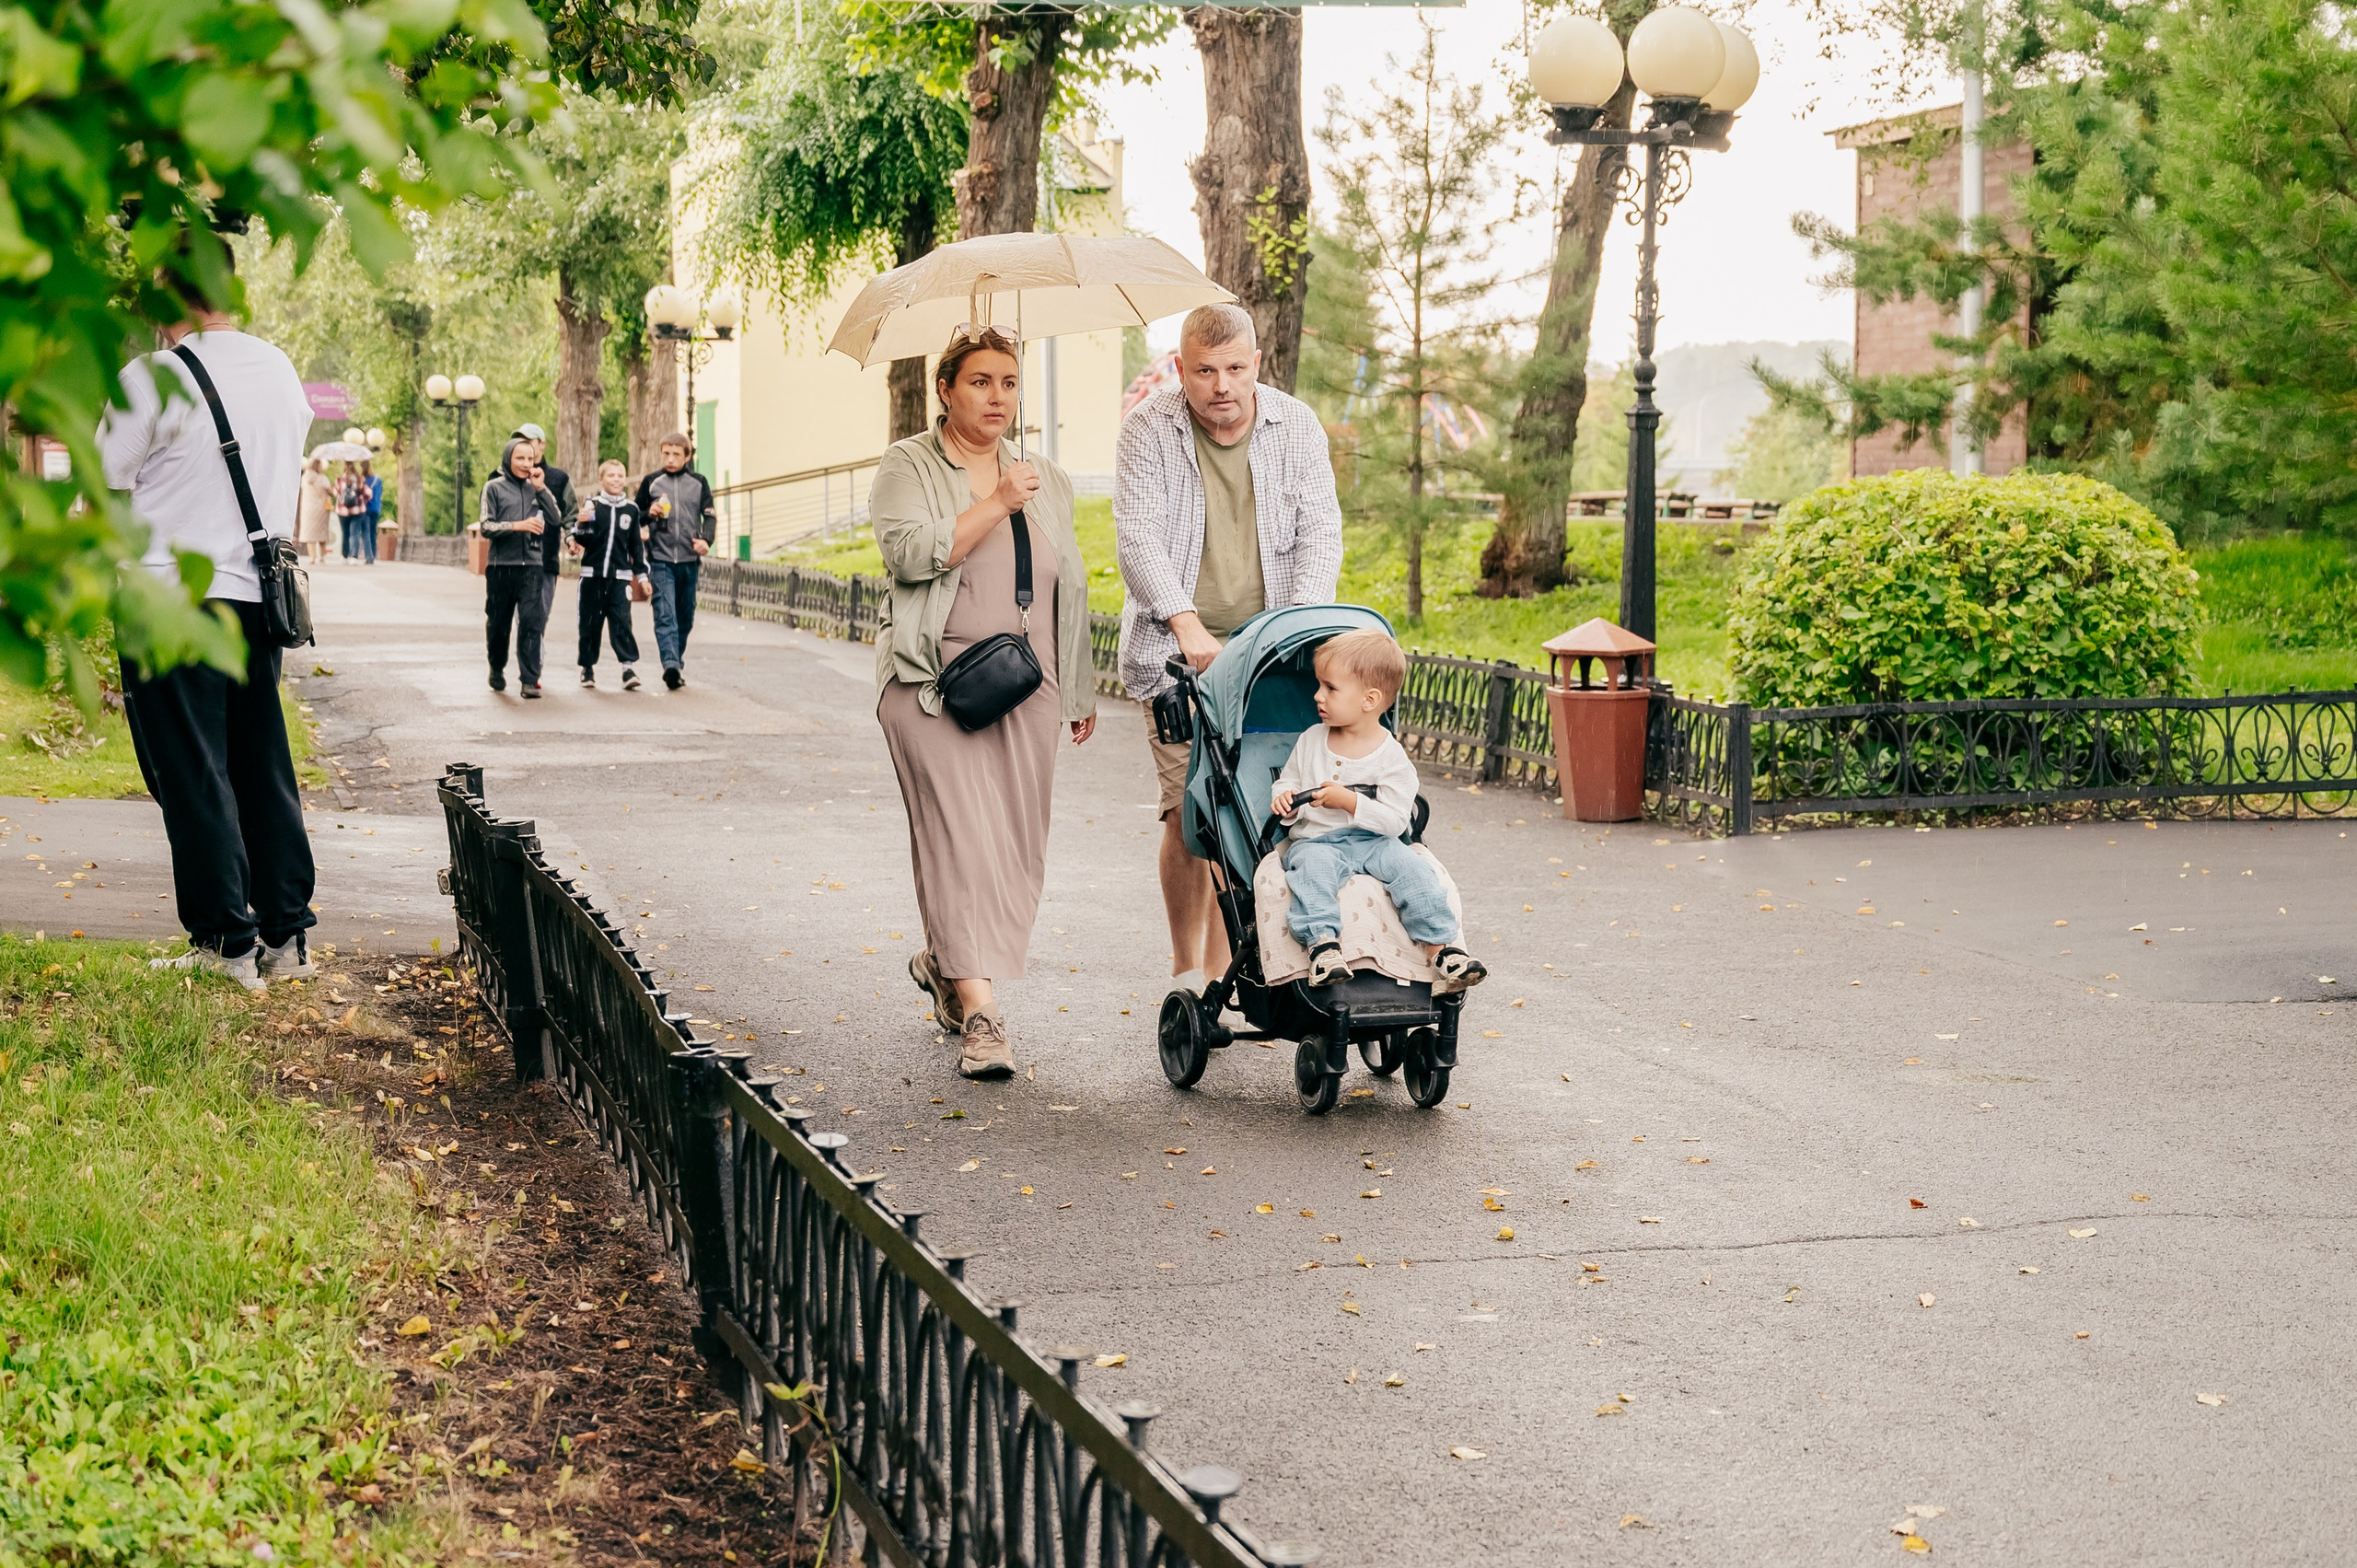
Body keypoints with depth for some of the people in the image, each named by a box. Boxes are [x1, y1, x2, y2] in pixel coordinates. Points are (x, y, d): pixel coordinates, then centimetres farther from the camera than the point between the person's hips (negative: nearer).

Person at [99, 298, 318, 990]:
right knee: (263, 767, 12)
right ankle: (285, 936, 14)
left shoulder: (150, 379, -13)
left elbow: (105, 489, -7)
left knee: (191, 775, 1)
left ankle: (226, 942, 2)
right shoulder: (282, 371, 8)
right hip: (258, 598, 6)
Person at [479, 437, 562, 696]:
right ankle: (497, 670, 32)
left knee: (531, 621, -11)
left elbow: (556, 520, 2)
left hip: (532, 565, 1)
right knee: (498, 623, 9)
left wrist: (540, 489, -4)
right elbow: (487, 527, -4)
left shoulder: (536, 488, 12)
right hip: (501, 565, -1)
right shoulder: (494, 487, 3)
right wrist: (518, 525, -16)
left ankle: (530, 679, -12)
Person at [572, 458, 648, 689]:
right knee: (590, 622, 5)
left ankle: (629, 666, -15)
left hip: (620, 576, 0)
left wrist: (642, 574, 10)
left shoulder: (631, 509, 7)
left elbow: (637, 544, 13)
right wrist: (581, 524, -20)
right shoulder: (591, 505, 2)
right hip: (592, 573, 0)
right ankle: (588, 667, 15)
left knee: (621, 620, -11)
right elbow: (582, 540, 0)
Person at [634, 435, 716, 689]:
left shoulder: (699, 483, 9)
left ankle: (678, 663, 22)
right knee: (665, 614, -16)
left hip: (689, 560, 2)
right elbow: (635, 517, 14)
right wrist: (650, 513, -8)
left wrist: (706, 539, -13)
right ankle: (670, 664, -27)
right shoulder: (650, 482, 8)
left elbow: (709, 516, 7)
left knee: (685, 617, 9)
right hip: (661, 560, -2)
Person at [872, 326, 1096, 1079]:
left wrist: (1080, 690, 20)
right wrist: (996, 504, -17)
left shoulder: (1046, 479, 18)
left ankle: (941, 960, 29)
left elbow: (1068, 588, 21)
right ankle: (978, 1010, -17)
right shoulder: (908, 467, 3)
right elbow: (911, 553, -15)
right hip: (936, 680, -5)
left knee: (1019, 843, 5)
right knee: (960, 834, -13)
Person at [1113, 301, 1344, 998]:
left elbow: (1320, 532, -2)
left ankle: (1221, 969, 10)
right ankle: (1186, 968, 9)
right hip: (1178, 654, -2)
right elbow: (1138, 537, -13)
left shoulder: (1296, 426, 4)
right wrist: (1186, 623, -27)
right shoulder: (1148, 431, -3)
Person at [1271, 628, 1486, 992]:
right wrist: (1285, 801, -7)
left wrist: (1349, 801, -19)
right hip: (1315, 839, 1)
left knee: (1412, 868, -26)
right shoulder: (1310, 741, 9)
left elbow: (1395, 820, -8)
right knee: (1312, 866, -34)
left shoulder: (1391, 757, -3)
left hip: (1373, 840, 0)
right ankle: (1322, 944, -45)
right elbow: (1288, 781, 18)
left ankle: (1441, 947, -24)